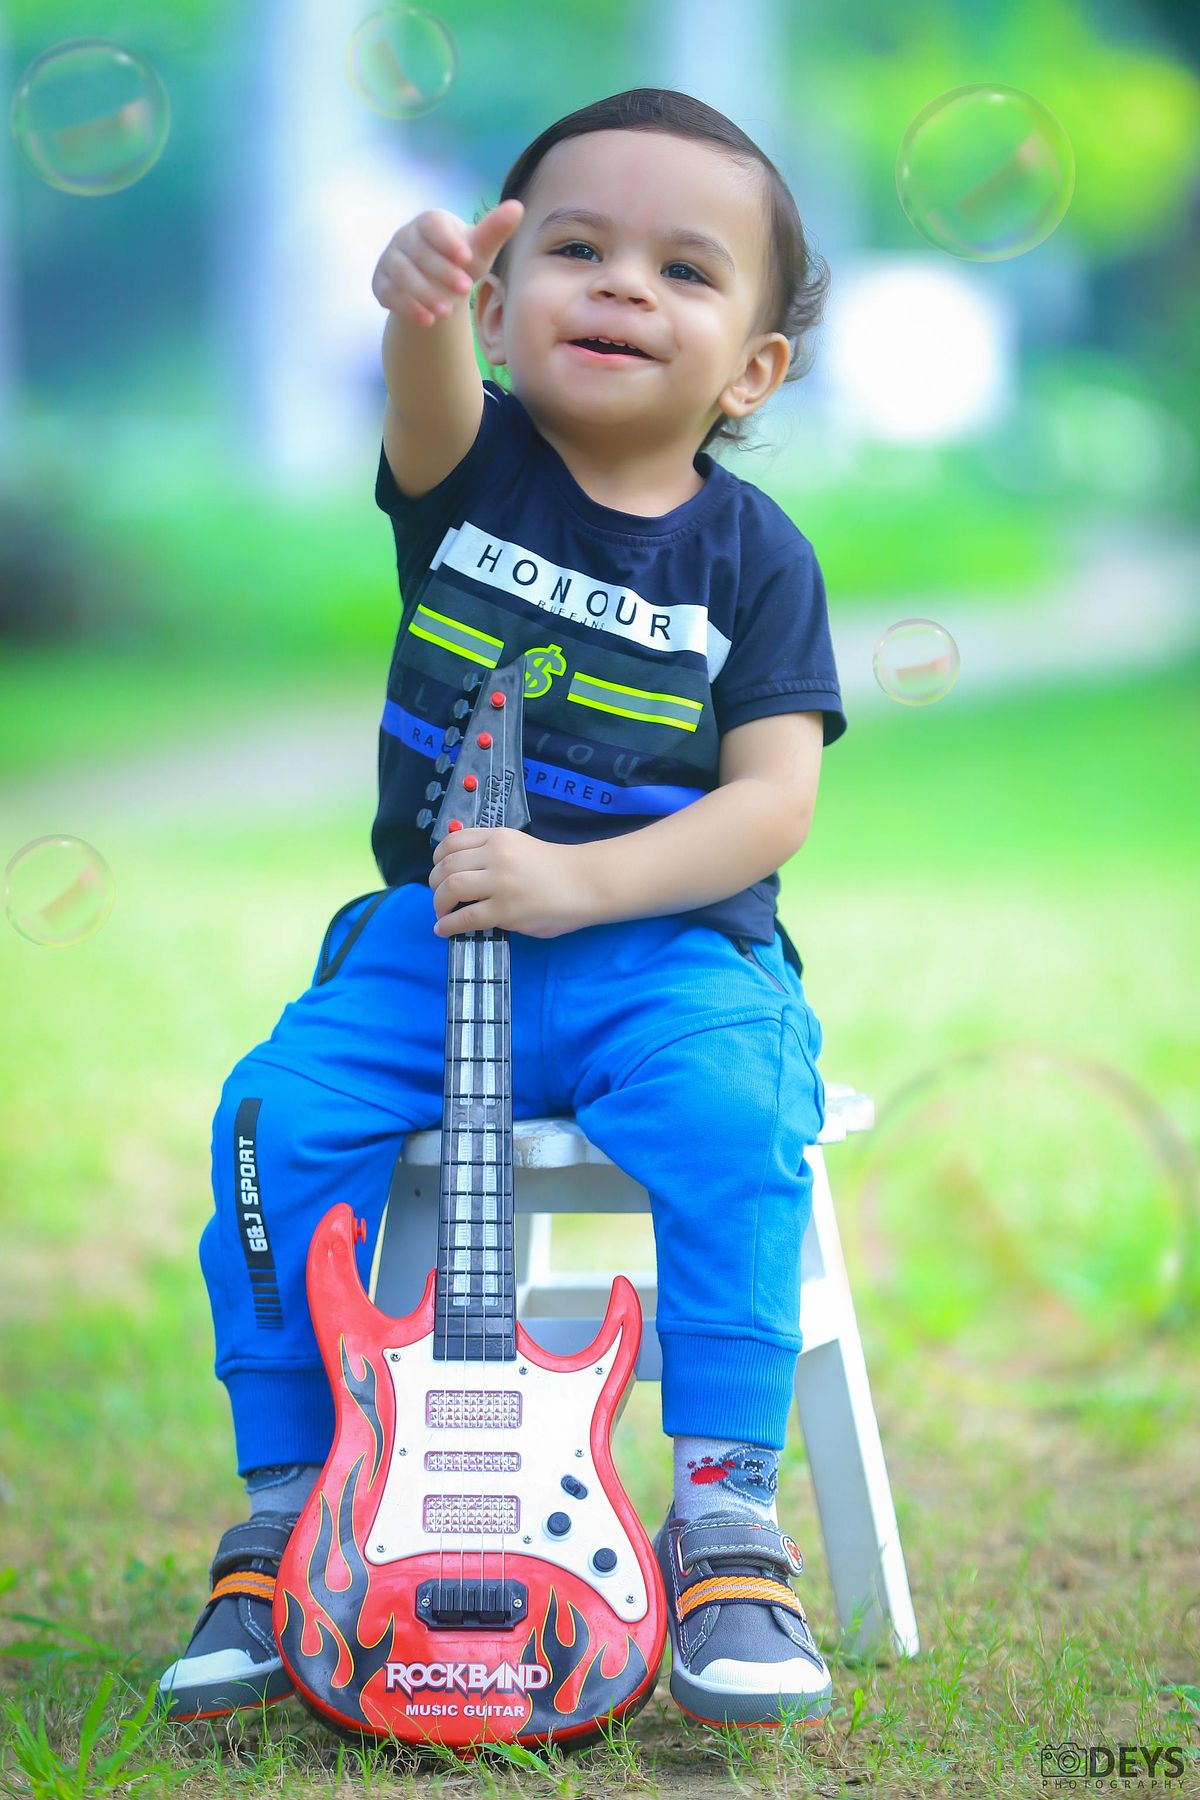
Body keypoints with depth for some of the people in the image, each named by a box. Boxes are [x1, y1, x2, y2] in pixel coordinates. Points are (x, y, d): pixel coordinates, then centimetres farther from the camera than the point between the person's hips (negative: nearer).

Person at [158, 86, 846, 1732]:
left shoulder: (753, 555, 1)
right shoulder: (475, 465, 3)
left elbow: (775, 801, -7)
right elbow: (432, 413, -23)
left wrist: (581, 880, -22)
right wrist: (426, 311, -49)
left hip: (666, 943, -2)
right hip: (430, 934, 2)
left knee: (728, 1109, -33)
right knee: (279, 1114, -23)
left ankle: (728, 1520, -25)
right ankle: (289, 1508, -11)